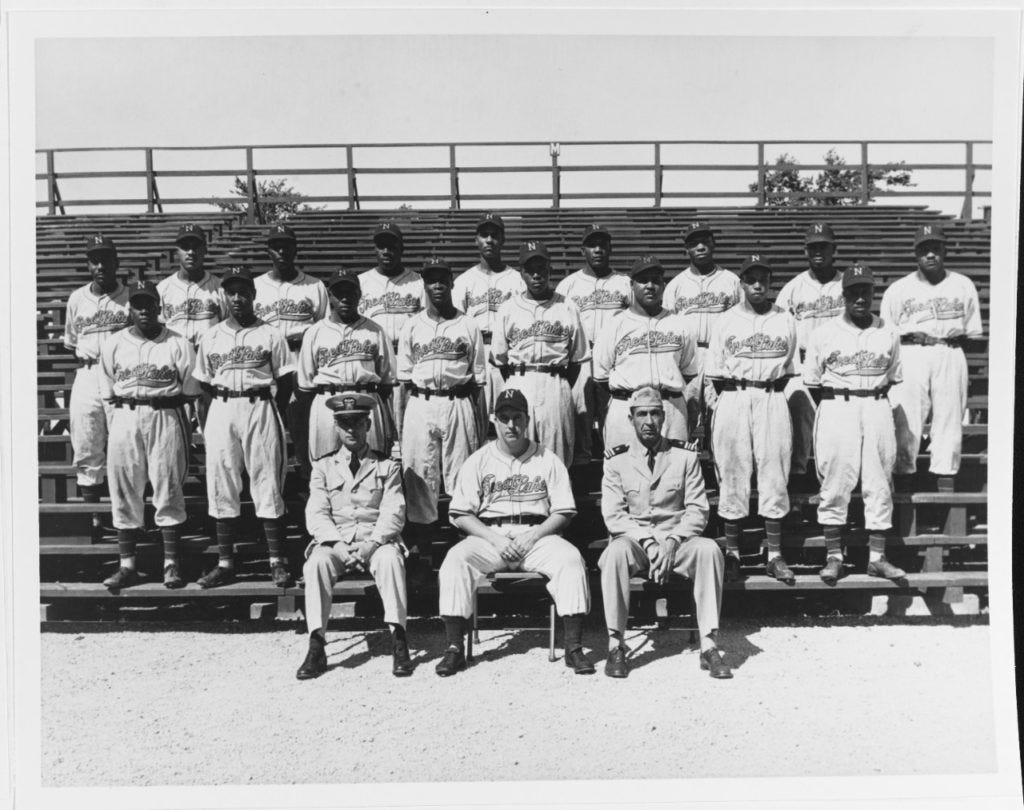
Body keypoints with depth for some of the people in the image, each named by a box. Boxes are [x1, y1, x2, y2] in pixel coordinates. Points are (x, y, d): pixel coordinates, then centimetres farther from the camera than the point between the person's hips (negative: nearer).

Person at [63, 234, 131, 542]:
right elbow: (71, 343, 20)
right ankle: (93, 519, 16)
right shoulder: (76, 298, 12)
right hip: (87, 378, 3)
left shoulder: (131, 297, 1)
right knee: (86, 452, 5)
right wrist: (85, 360, 8)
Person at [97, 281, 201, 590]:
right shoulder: (113, 344, 9)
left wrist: (158, 401, -7)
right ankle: (127, 565, 14)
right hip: (124, 419, 3)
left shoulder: (179, 344, 1)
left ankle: (171, 564, 9)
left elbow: (189, 391, 1)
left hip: (167, 417, -2)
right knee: (124, 492, 5)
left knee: (169, 490, 1)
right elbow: (109, 393, 9)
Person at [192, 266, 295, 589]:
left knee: (267, 484, -2)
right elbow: (204, 381, 15)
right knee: (221, 486, 4)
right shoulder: (211, 336, 11)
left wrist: (272, 413, -2)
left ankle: (277, 562, 4)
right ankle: (225, 564, 12)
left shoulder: (270, 334, 3)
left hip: (260, 408, -3)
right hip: (221, 411, 3)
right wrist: (224, 404, 7)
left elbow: (285, 381, 3)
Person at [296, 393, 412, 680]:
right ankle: (316, 647, -27)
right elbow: (316, 513, 2)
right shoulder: (323, 466, 13)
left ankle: (399, 641, -31)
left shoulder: (387, 466, 11)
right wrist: (338, 544, -16)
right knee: (316, 562, -30)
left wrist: (372, 543, -19)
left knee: (390, 558, -33)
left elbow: (394, 512, -1)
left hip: (376, 541, -1)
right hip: (335, 541, 1)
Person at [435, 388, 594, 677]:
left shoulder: (548, 460, 10)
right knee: (455, 560, -28)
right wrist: (494, 538, -12)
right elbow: (460, 515, 3)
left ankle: (574, 647, -21)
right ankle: (455, 648, -21)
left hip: (537, 536, 0)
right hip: (488, 536, 0)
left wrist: (534, 535, -12)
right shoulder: (478, 461, 9)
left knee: (571, 559, -29)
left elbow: (563, 513, 6)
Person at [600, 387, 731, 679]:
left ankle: (709, 645, -23)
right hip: (633, 539, -1)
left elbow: (697, 510, 2)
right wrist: (648, 544, -16)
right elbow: (613, 515, -2)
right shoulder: (616, 460, 5)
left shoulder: (685, 455, 7)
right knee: (616, 551, -34)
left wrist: (671, 541, -15)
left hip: (676, 539, 1)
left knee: (709, 549, -29)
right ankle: (616, 646, -24)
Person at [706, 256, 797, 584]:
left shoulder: (786, 321, 10)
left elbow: (788, 368, 11)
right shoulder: (725, 322, 6)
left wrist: (772, 394, 2)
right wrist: (728, 398, -1)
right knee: (733, 474, 1)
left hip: (773, 399, 1)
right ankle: (732, 553, 10)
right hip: (733, 398, -1)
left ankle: (775, 554, 10)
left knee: (775, 474, 2)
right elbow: (714, 372, 6)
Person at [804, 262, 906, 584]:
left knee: (879, 485, 4)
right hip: (836, 408, -2)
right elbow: (812, 380, 4)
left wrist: (874, 401, 5)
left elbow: (892, 377, 14)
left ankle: (877, 557, 13)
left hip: (877, 409, 2)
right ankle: (833, 557, 9)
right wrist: (832, 409, 3)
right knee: (834, 484, -1)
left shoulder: (888, 333, 8)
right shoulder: (824, 334, 1)